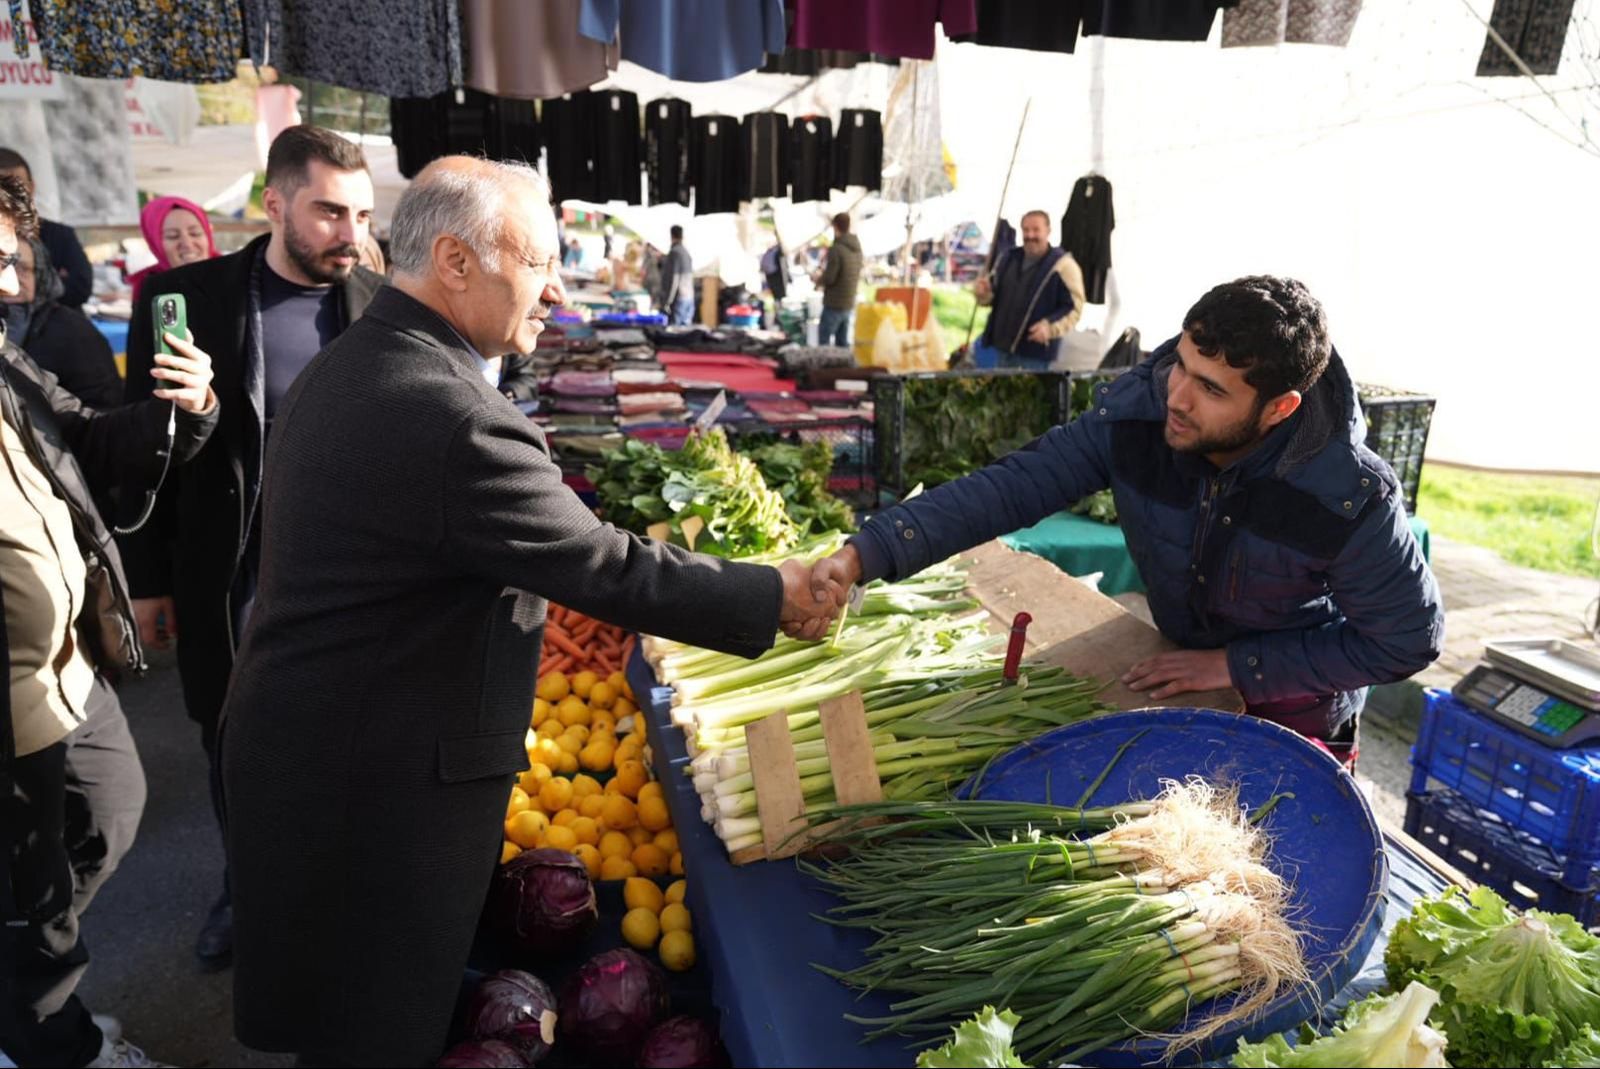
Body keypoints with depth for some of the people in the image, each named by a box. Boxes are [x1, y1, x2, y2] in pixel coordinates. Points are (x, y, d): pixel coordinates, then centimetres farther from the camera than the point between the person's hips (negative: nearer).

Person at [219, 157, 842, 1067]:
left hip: (296, 742, 10)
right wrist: (773, 597, -12)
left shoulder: (340, 369, 6)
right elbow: (611, 570, -23)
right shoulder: (455, 418, -27)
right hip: (377, 786, -10)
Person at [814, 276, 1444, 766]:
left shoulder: (1351, 498, -33)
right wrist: (865, 554, -39)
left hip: (1296, 707, -3)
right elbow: (1014, 485, -28)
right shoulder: (1139, 409, -26)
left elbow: (1409, 641, -19)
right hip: (1182, 675, 3)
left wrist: (1238, 665, -23)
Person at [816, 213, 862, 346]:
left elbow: (829, 278, -19)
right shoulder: (857, 249, 8)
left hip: (834, 304, -8)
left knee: (823, 341, -2)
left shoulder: (836, 249, -16)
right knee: (842, 342, 12)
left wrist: (818, 279, 2)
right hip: (849, 304, 8)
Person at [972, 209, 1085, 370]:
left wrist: (1050, 327, -27)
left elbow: (1074, 307, -11)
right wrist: (984, 292, -3)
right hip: (1002, 347, 7)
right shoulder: (1007, 259, 12)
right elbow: (994, 297, 22)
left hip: (1035, 352, -7)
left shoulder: (1062, 265, -8)